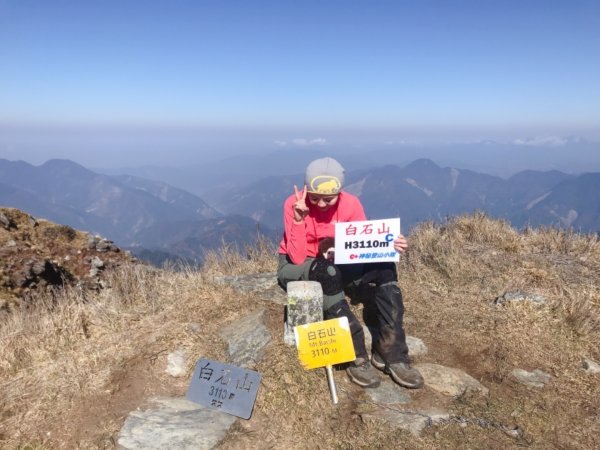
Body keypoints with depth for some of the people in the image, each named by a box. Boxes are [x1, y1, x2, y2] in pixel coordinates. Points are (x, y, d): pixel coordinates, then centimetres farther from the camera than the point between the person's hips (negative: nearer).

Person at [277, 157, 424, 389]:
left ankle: (391, 352, -19)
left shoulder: (350, 204, -12)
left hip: (337, 264, 4)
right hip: (294, 267, -3)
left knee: (384, 268, -21)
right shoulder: (294, 204, -21)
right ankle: (355, 354, -31)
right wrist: (299, 218, -36)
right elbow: (297, 258, -26)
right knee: (328, 272, -39)